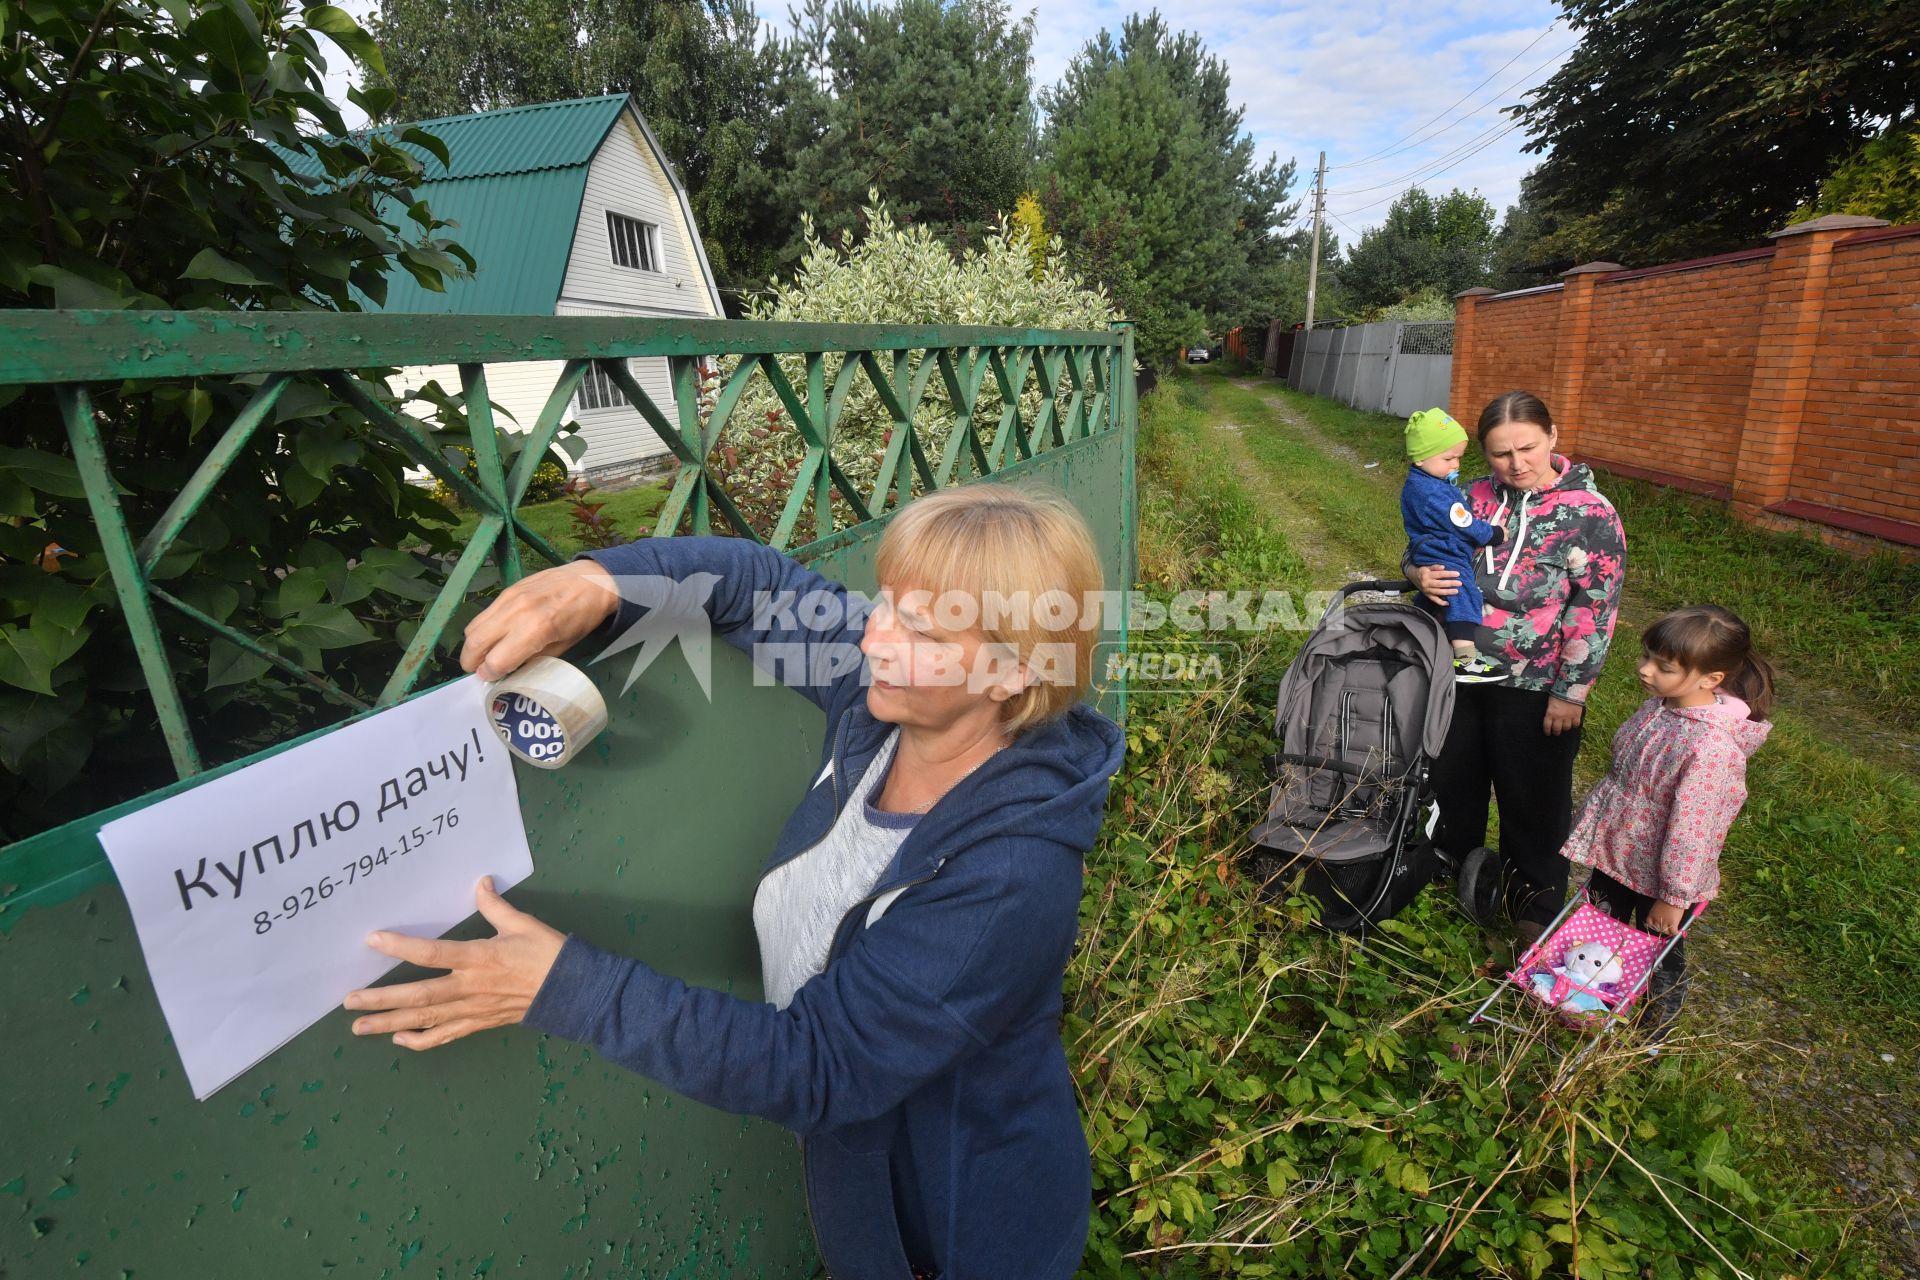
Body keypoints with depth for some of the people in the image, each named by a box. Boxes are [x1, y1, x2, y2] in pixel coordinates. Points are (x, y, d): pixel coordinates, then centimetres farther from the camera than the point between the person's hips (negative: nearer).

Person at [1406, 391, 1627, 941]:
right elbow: (1422, 548, 10)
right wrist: (1422, 574, -14)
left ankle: (1536, 904, 34)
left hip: (1534, 689, -4)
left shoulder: (1590, 514, -13)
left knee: (1533, 798, 12)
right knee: (1452, 778, 19)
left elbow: (1595, 611, -13)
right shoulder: (1476, 496, -1)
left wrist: (1571, 693, -13)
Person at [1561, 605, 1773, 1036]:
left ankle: (1652, 1034, 45)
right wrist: (1597, 818, 17)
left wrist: (1674, 896, -17)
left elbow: (1690, 829, -26)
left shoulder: (1711, 747, -34)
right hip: (1615, 855, 7)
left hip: (1659, 877, -7)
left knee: (1660, 963, 20)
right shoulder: (1658, 706, -9)